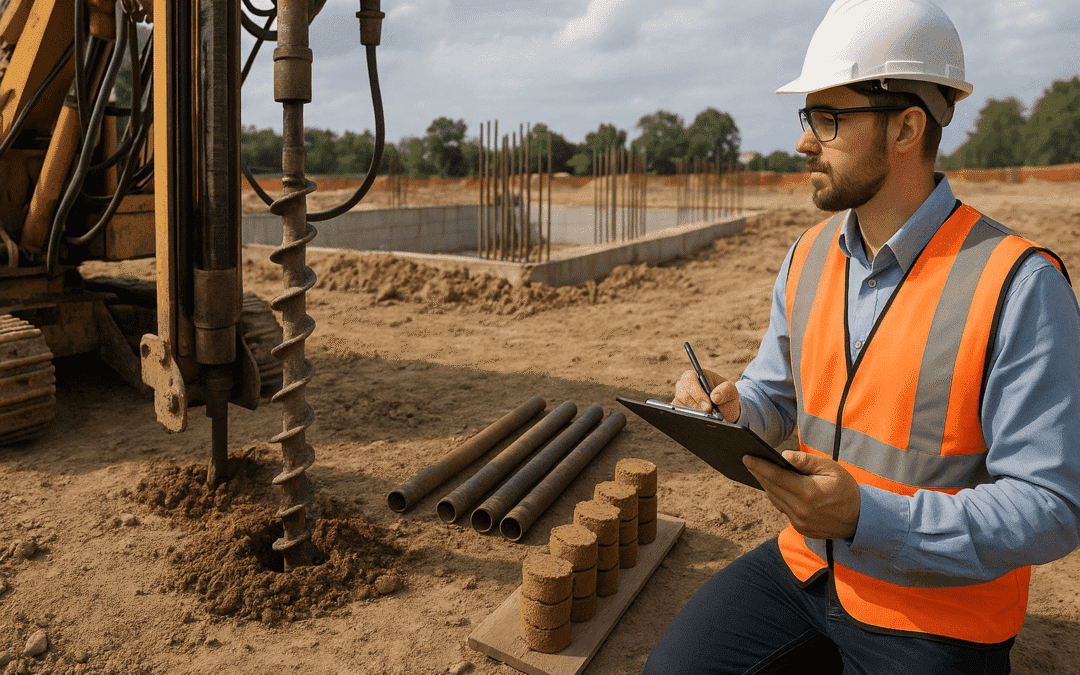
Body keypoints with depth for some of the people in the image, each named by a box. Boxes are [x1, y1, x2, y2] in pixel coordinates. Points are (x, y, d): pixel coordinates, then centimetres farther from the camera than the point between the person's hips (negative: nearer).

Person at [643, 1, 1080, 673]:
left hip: (936, 618, -5)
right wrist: (731, 406, -13)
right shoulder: (808, 258, 1)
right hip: (806, 566, 5)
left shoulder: (1018, 285, -19)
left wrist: (867, 519, -30)